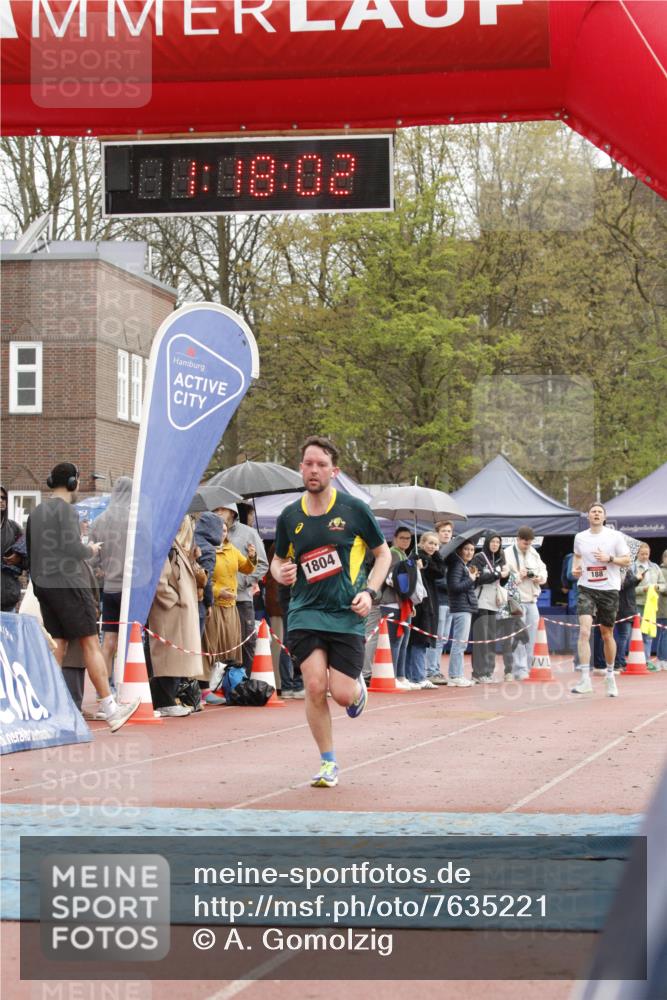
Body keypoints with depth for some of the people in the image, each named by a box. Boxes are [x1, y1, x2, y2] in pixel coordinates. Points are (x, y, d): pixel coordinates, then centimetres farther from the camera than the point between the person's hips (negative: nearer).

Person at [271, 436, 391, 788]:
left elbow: (383, 553, 8)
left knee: (342, 694, -7)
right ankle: (328, 763, 3)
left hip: (346, 614, -2)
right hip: (305, 611, 2)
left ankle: (358, 687, 33)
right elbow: (278, 560, 19)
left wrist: (369, 592, -6)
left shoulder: (354, 510, -3)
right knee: (314, 685, -14)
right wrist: (281, 573, -5)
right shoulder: (290, 517, 4)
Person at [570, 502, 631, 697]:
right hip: (586, 589, 1)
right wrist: (575, 568, 4)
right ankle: (585, 680, -21)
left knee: (607, 634, 10)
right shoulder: (580, 537, 6)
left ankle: (610, 675, 31)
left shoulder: (615, 536, -1)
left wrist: (609, 559, -16)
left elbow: (627, 560, 0)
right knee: (584, 631, -17)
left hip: (609, 590, -1)